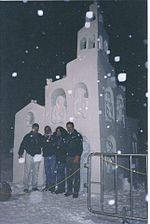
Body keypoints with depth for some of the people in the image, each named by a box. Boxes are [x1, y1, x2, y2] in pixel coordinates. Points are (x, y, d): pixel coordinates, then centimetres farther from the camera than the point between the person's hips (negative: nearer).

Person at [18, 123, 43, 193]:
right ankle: (26, 187, 1)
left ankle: (34, 186, 15)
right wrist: (20, 153, -7)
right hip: (29, 155, -3)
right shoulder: (28, 136, 0)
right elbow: (23, 144, -1)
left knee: (36, 171, 6)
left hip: (37, 155, 3)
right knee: (27, 171, -4)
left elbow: (41, 145, 16)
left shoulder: (40, 136, 9)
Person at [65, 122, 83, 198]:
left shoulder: (78, 135, -2)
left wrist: (77, 157, -16)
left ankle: (76, 192, 2)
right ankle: (69, 190, 17)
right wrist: (66, 156, 9)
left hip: (75, 158, -6)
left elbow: (80, 148, -8)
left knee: (76, 175, -5)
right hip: (68, 158, 6)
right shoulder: (67, 136, 17)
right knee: (69, 175, 8)